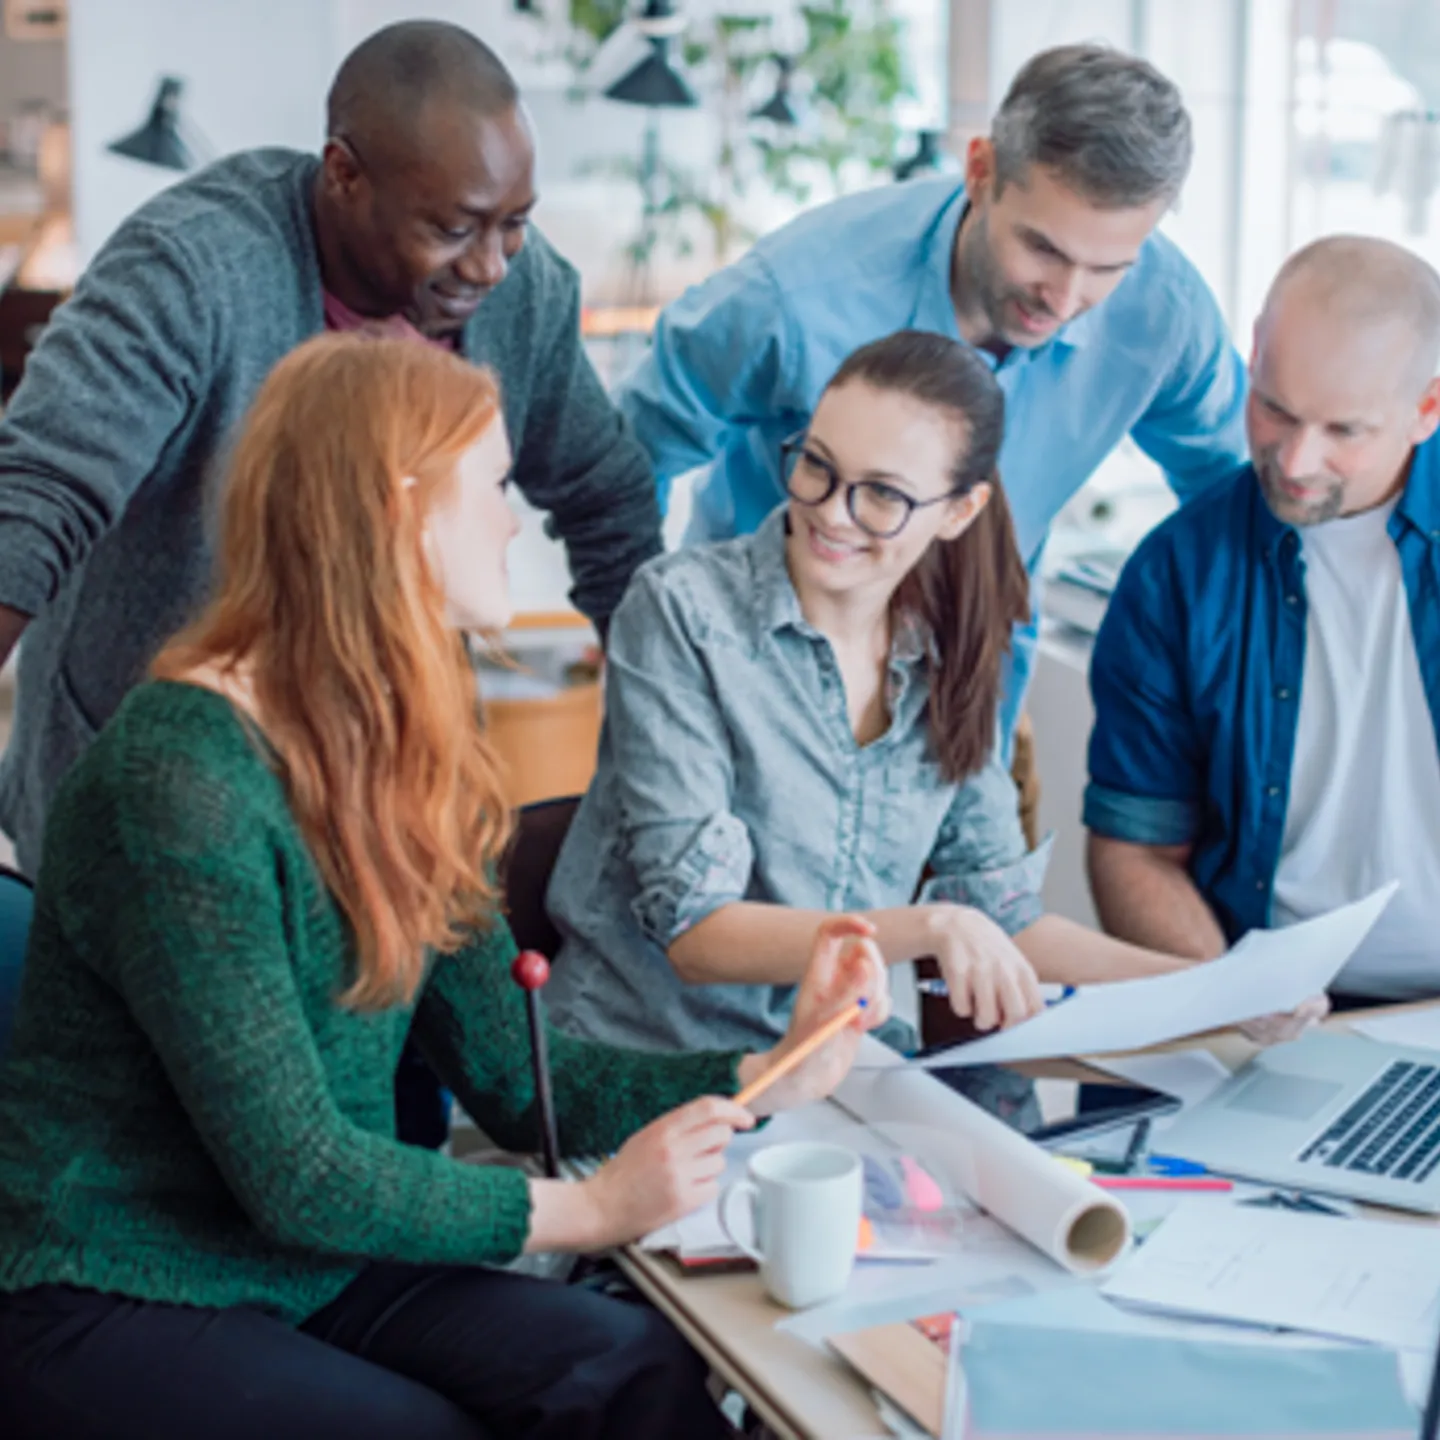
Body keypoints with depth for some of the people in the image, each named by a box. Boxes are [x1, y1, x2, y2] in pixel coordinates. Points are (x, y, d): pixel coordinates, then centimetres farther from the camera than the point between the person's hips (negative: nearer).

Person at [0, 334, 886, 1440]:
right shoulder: (183, 777, -21)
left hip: (315, 1266, 7)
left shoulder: (408, 762, 8)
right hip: (107, 1307, -6)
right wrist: (588, 1210, -12)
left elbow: (509, 1073, 6)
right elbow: (293, 1172, -20)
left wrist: (771, 1078, -4)